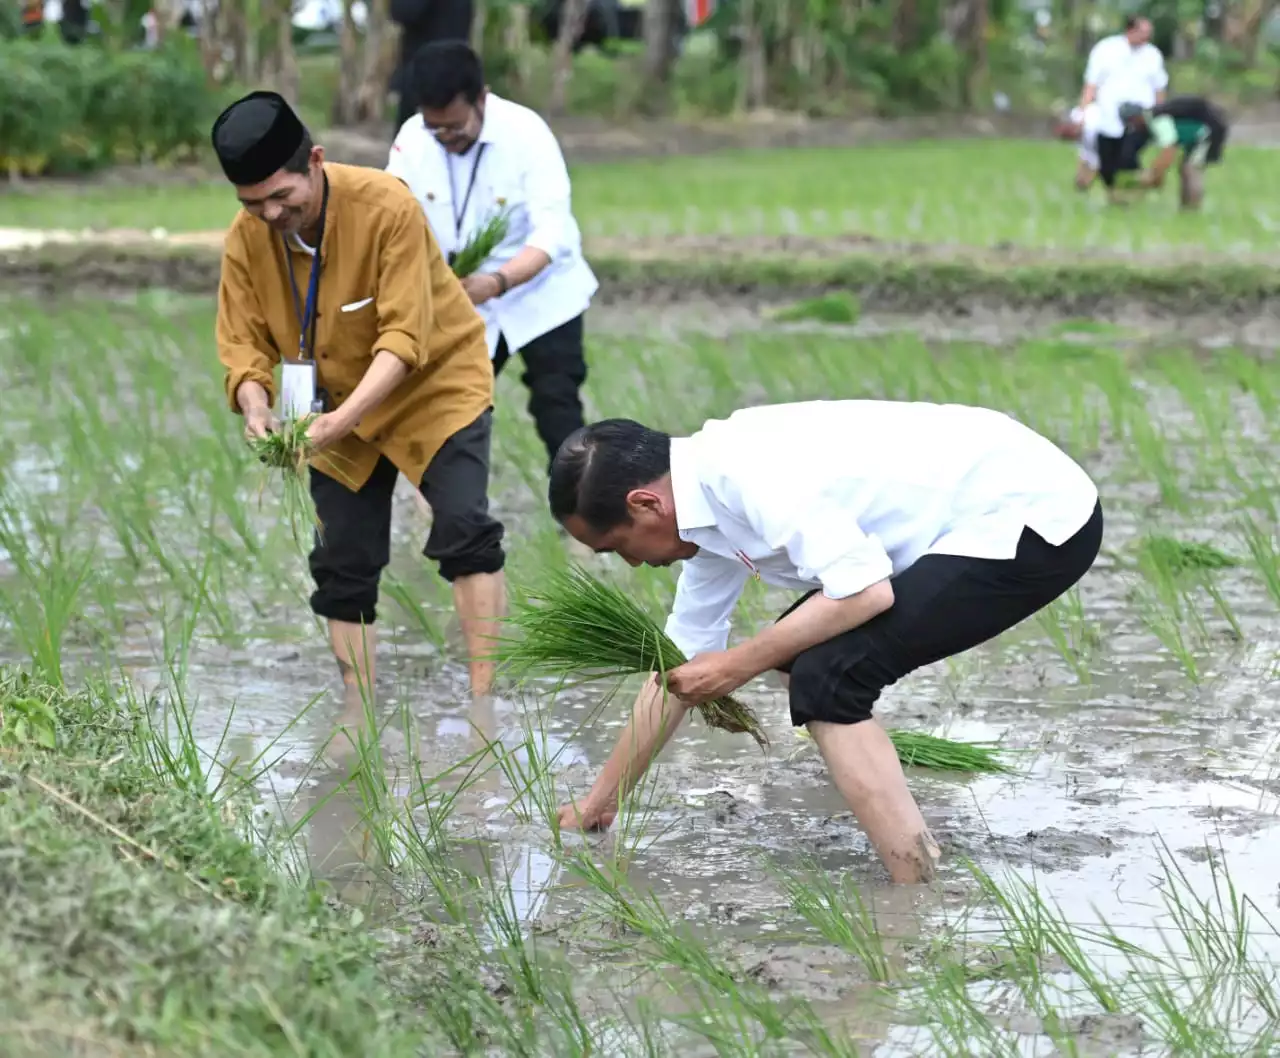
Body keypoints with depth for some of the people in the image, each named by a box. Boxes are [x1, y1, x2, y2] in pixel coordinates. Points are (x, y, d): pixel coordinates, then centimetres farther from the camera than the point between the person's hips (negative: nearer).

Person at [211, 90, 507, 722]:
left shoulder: (386, 206, -28)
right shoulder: (246, 239, -14)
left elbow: (404, 336, -29)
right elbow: (243, 344, -9)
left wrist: (344, 419, -39)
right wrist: (256, 407, -30)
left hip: (433, 384, -5)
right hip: (339, 412, 5)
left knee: (465, 530, -20)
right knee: (343, 565, 5)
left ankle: (484, 698, -17)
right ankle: (359, 716, 15)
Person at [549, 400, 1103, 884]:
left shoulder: (748, 473, -21)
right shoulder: (714, 496, 10)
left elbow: (865, 591, -27)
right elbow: (678, 666, 19)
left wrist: (738, 666, -15)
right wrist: (599, 803, 25)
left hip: (1033, 518, -10)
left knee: (827, 677, -17)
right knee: (802, 653, 14)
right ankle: (919, 857, 16)